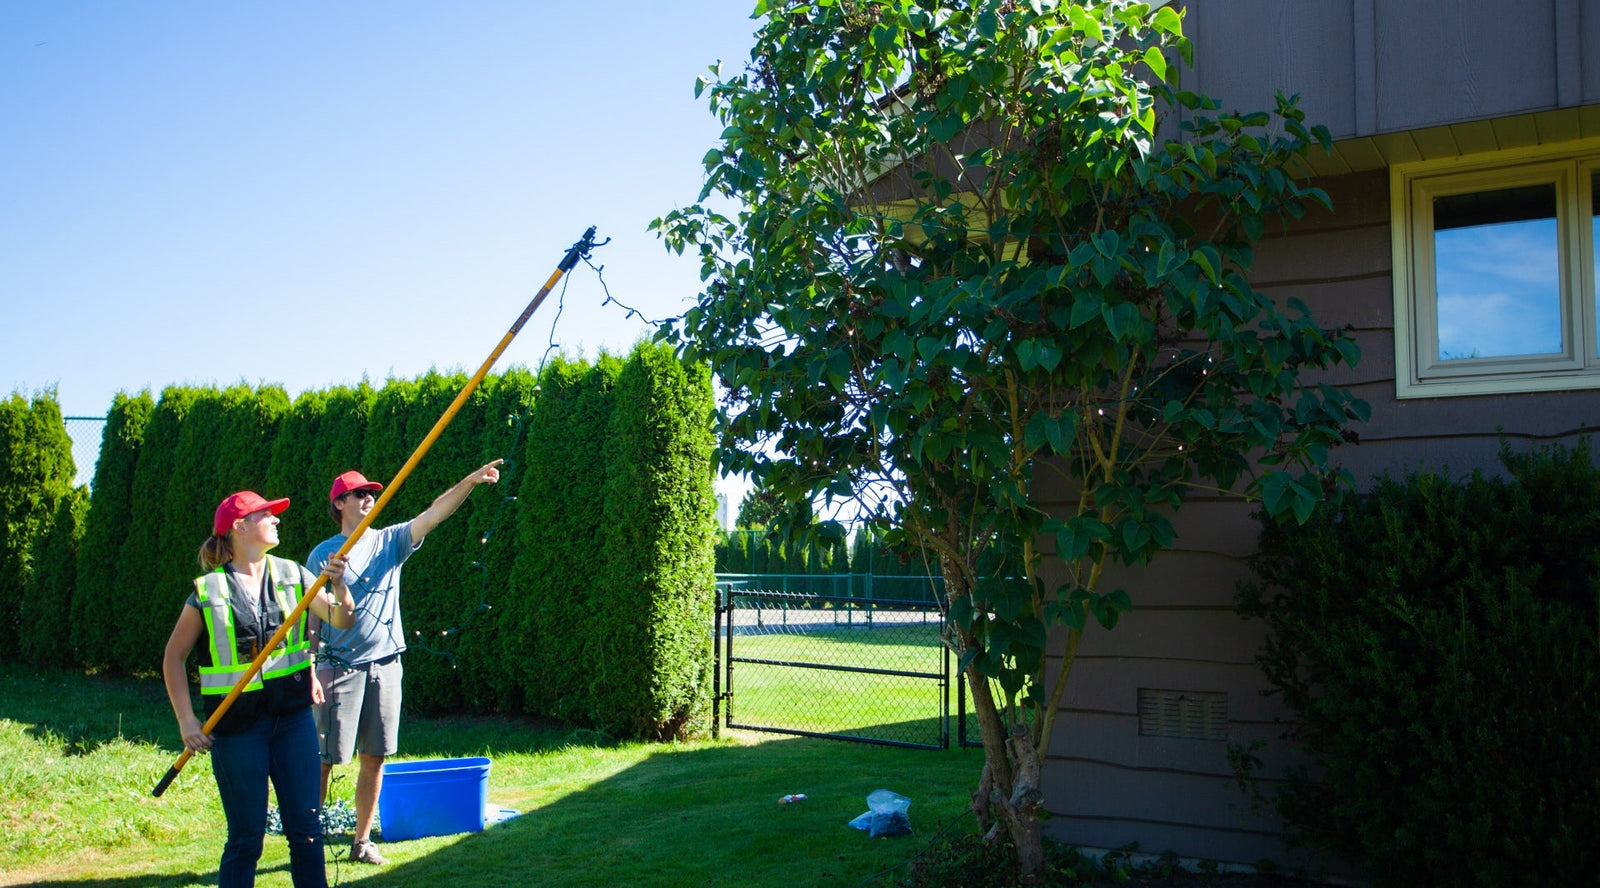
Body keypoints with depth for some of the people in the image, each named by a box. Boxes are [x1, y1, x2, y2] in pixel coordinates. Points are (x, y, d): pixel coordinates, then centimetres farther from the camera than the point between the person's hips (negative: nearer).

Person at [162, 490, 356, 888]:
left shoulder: (291, 575, 4)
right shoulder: (208, 591, -4)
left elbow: (342, 620, 2)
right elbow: (174, 657, 3)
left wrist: (338, 585, -19)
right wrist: (186, 720, -5)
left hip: (292, 715, 3)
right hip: (236, 724, -3)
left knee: (305, 829, 5)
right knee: (246, 838, 3)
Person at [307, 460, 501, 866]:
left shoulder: (390, 541, 9)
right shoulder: (323, 554, 0)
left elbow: (433, 514, -4)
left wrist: (470, 481, -18)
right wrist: (314, 666, -11)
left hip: (385, 663, 4)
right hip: (339, 665, -4)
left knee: (374, 758, 8)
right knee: (324, 757, -2)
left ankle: (362, 841, 19)